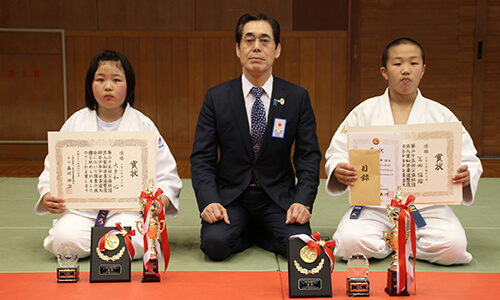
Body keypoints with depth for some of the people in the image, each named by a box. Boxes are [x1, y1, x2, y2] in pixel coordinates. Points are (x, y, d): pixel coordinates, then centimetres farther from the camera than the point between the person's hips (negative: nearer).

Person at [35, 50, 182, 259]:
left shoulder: (143, 125, 2)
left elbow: (165, 171, 1)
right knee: (65, 242, -25)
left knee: (131, 245, -28)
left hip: (127, 209, -1)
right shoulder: (75, 123, 7)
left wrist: (163, 198, -19)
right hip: (81, 208, 2)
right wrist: (48, 195, -11)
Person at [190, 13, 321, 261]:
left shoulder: (298, 97, 2)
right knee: (215, 244, -27)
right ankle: (249, 235, 8)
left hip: (278, 197, 1)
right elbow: (202, 158, -1)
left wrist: (302, 202, -15)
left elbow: (309, 157, 0)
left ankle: (255, 235, 9)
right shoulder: (216, 98, 1)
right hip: (230, 197, 0)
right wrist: (209, 201, -18)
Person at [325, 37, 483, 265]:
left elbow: (469, 159, 6)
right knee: (353, 242, -29)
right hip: (374, 207, 0)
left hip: (426, 206, 1)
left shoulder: (441, 115, 7)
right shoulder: (364, 112, 5)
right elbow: (337, 153, 4)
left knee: (453, 247, -27)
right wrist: (338, 170, -19)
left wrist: (466, 175, -18)